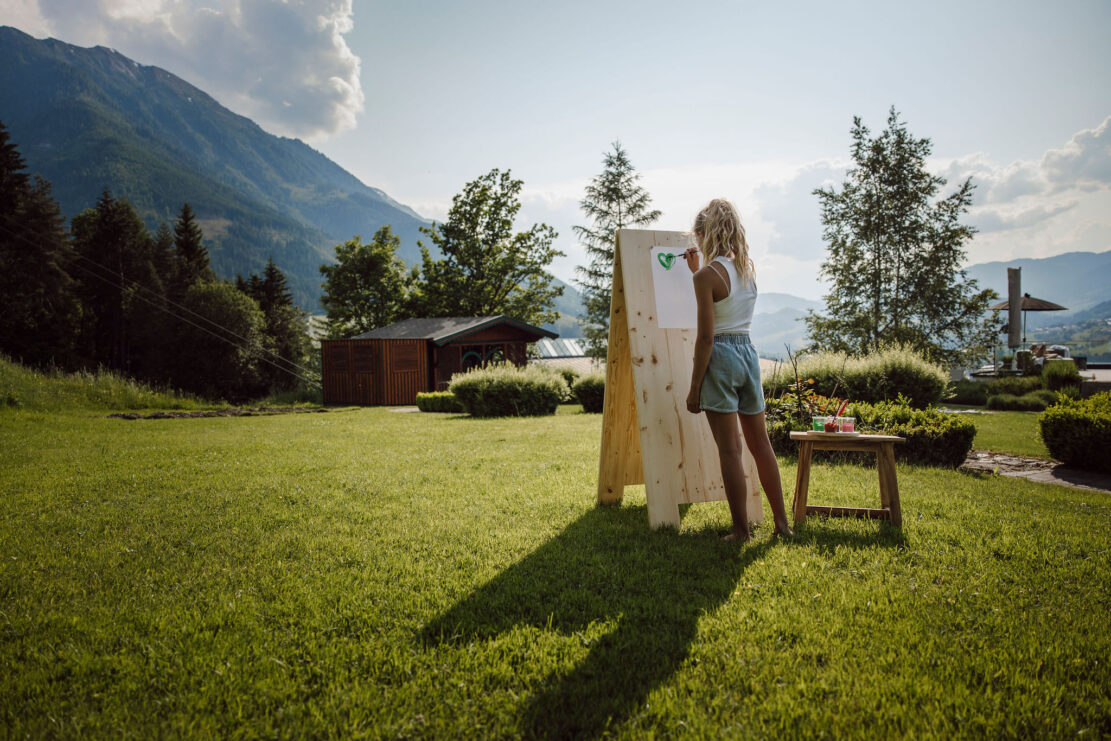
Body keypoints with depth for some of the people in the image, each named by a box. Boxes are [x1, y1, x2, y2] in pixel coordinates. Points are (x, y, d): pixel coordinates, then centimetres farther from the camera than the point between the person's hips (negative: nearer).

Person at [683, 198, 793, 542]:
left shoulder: (707, 275, -11)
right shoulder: (747, 270, 10)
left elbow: (706, 337, -15)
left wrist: (694, 387, -10)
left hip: (721, 357, -7)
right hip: (749, 353, 7)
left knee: (729, 449, -1)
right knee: (761, 444, 14)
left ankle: (741, 530, 5)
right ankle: (782, 522, 22)